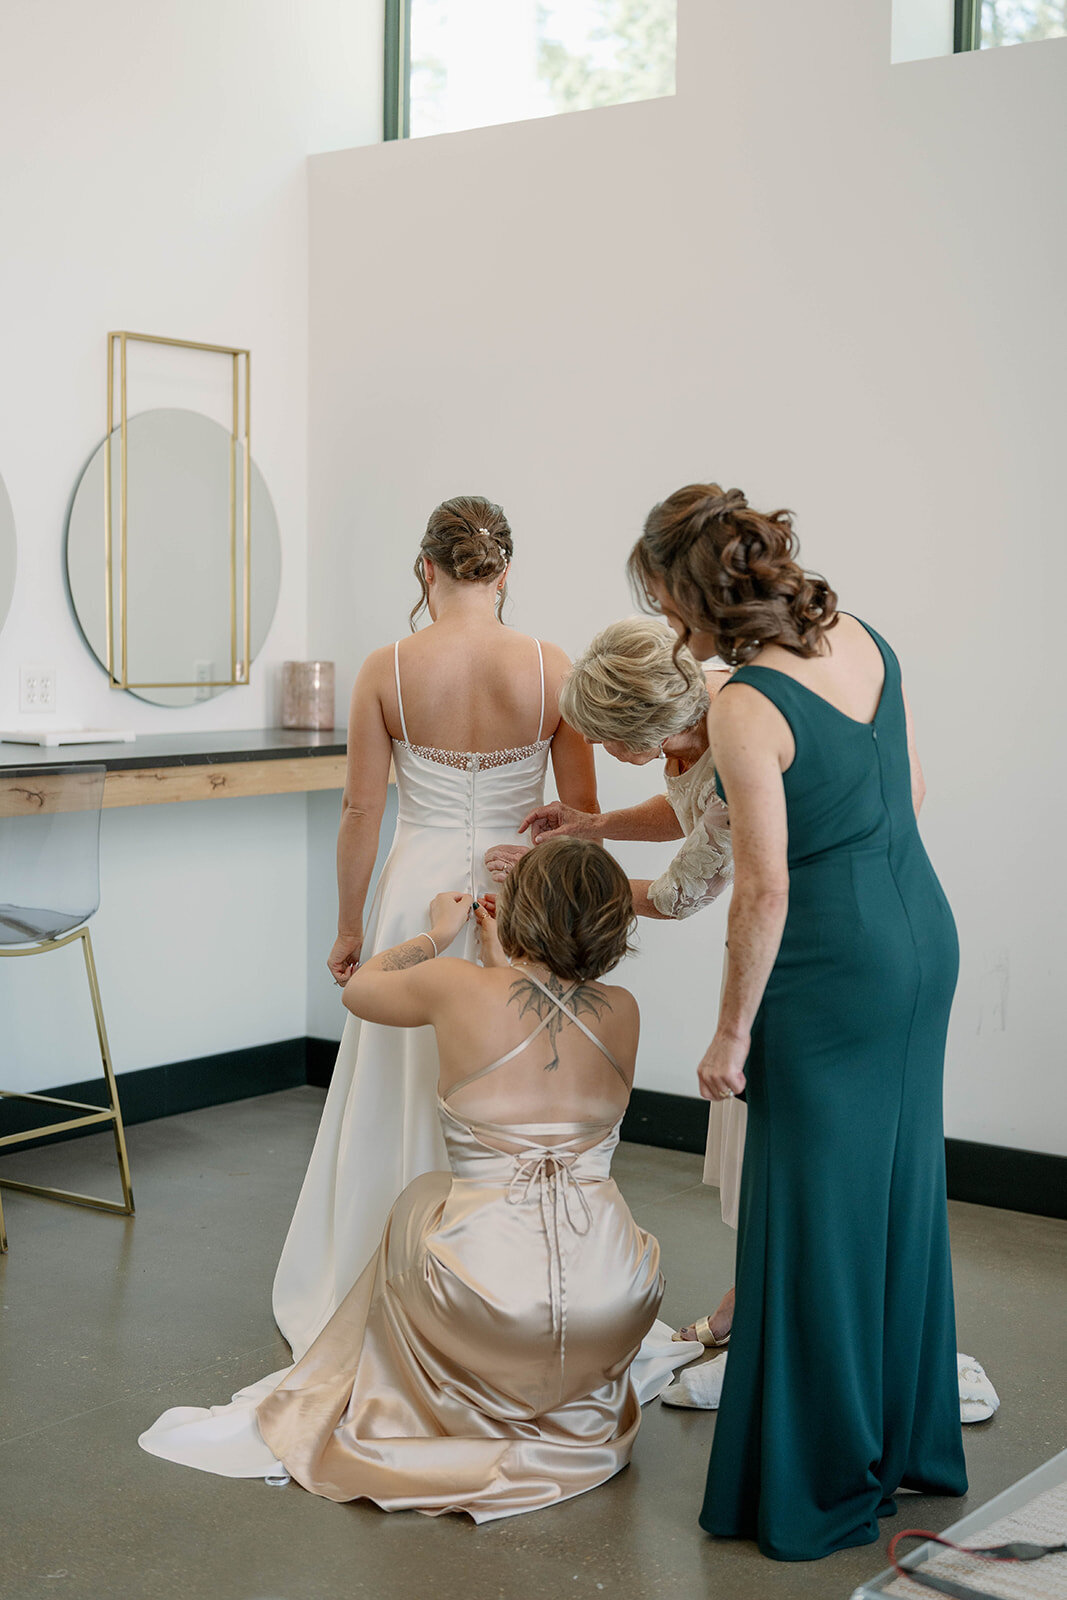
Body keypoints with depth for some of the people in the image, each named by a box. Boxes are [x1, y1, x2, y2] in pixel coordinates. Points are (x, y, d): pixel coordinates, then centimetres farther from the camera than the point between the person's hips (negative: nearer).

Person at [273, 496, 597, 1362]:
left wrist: (350, 924, 8)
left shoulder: (387, 670, -7)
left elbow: (361, 812, -3)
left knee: (402, 1099, 13)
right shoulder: (553, 670, -6)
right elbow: (582, 816, -2)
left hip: (419, 895, 0)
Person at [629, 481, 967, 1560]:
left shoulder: (745, 707, -20)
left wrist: (731, 1033, -11)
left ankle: (821, 1486, 19)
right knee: (900, 1189, 19)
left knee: (814, 1216, 6)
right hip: (922, 941, 8)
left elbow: (766, 890, -20)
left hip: (833, 973, -8)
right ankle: (911, 1440, 35)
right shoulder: (861, 640, 3)